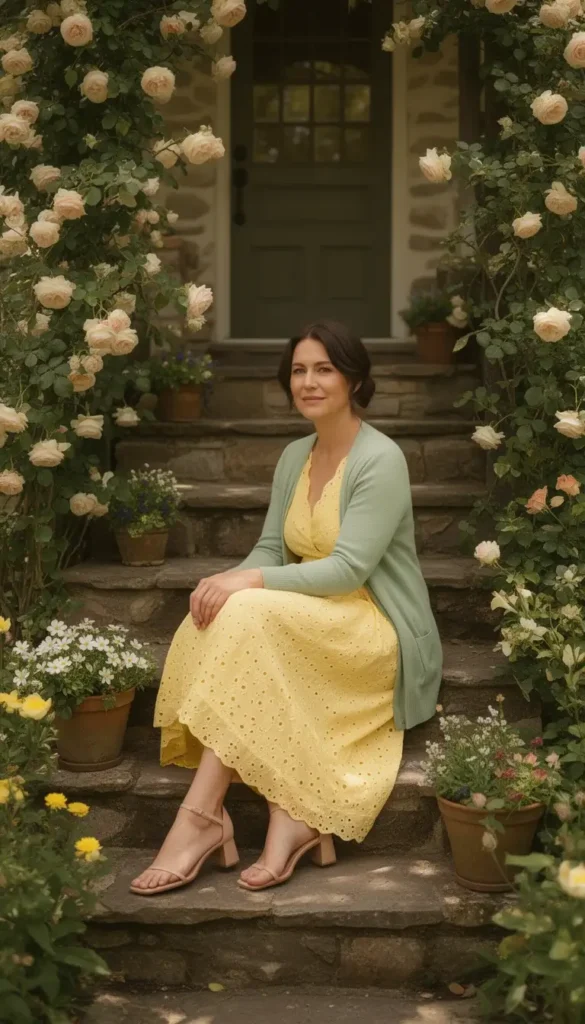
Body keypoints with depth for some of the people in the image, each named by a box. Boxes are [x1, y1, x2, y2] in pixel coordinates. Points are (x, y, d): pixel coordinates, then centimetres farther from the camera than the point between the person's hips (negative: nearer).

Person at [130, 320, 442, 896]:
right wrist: (230, 580, -15)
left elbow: (349, 569, -21)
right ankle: (293, 817, -28)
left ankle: (201, 817, -29)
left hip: (379, 633, -7)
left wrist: (251, 583, -28)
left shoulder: (380, 460, -12)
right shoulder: (294, 457, 11)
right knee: (221, 616, -24)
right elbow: (270, 548, 8)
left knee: (248, 618, -31)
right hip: (313, 620, 7)